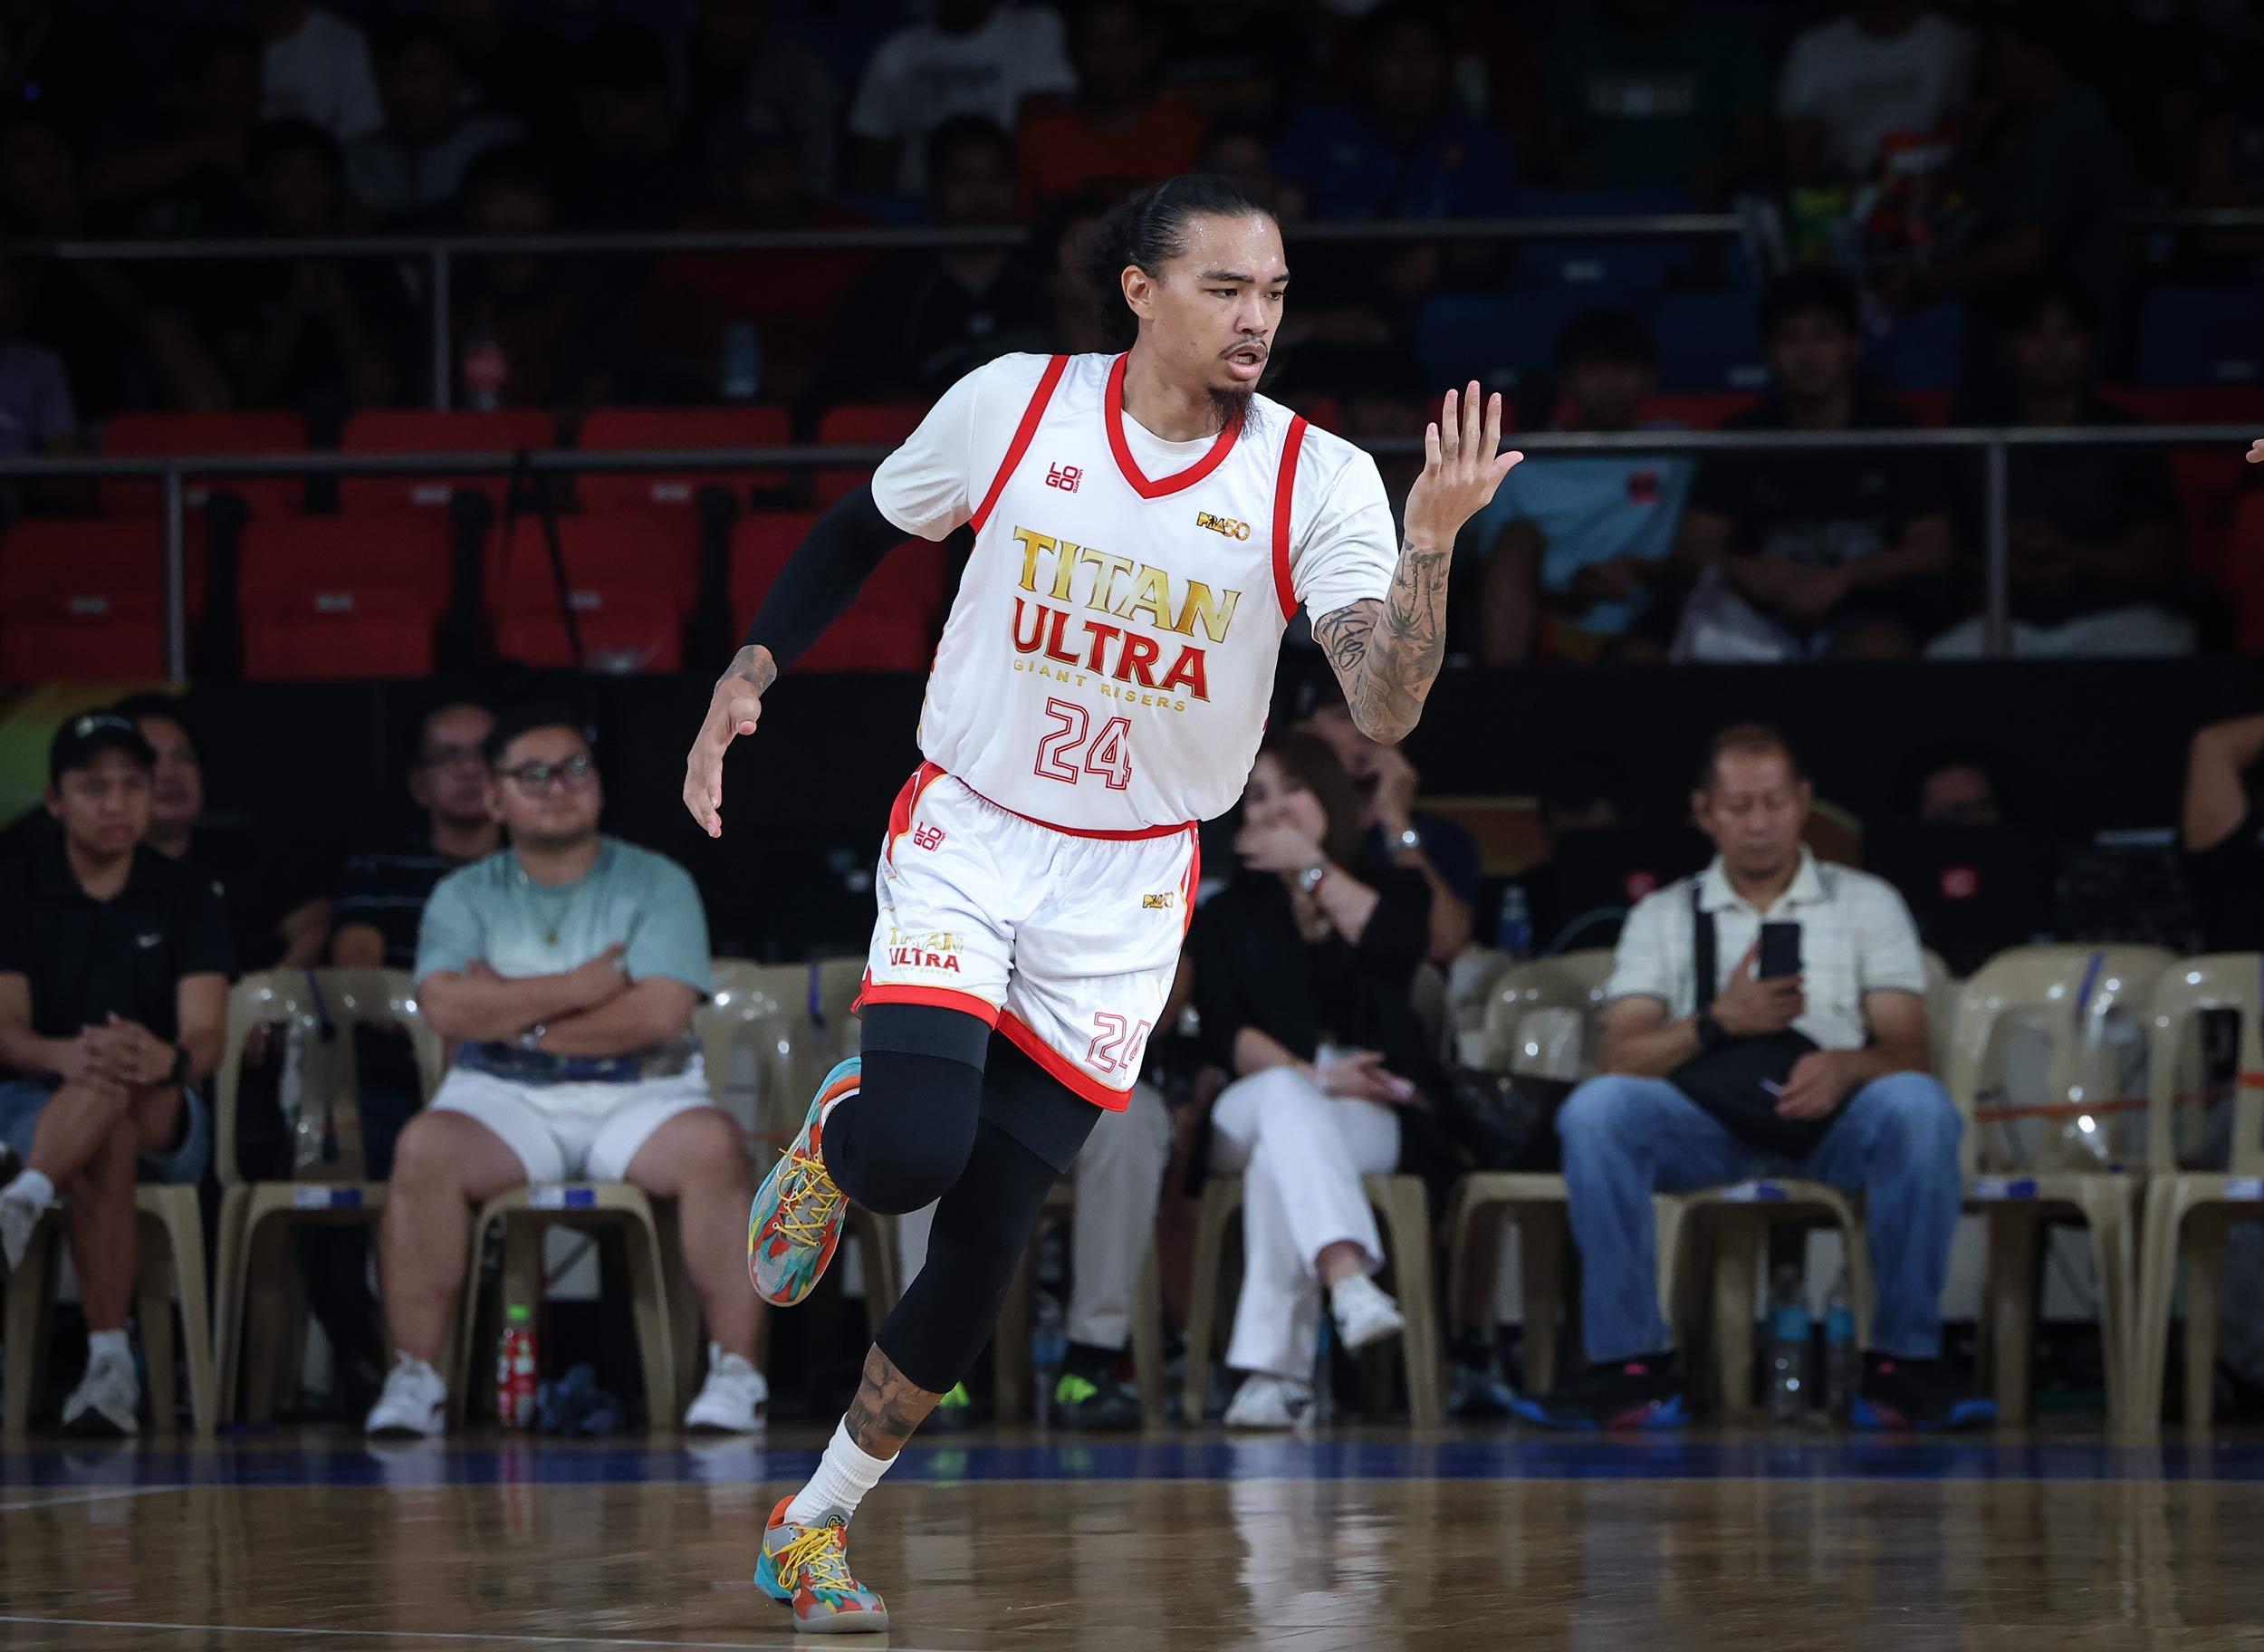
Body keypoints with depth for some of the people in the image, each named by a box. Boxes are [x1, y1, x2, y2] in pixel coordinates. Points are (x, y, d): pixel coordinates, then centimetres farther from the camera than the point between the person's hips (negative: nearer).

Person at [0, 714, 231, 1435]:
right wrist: (64, 1057, -34)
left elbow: (207, 1036, -8)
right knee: (104, 1148, -37)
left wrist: (169, 1060, -35)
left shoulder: (185, 897, 4)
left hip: (164, 1117, 1)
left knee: (122, 1080, -36)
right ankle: (109, 1361, -46)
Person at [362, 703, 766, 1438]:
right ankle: (415, 1374, -25)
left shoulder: (657, 884, 6)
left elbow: (660, 1012, -10)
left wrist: (518, 1014, -9)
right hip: (504, 1099, 1)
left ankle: (736, 1371, -26)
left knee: (713, 1145, -33)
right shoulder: (465, 896, 10)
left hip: (637, 1095, -1)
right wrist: (581, 988, -10)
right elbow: (445, 1005, -8)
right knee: (425, 1148, -32)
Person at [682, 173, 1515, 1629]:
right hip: (965, 839, -1)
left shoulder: (1319, 482, -11)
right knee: (914, 1152, -24)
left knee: (984, 1250, 1)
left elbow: (1387, 709, -21)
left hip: (1123, 890, 1)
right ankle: (835, 1140, 15)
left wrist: (1430, 539, -35)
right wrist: (748, 677, 2)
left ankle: (819, 1523, 20)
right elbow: (862, 533, 9)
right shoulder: (1011, 407, -9)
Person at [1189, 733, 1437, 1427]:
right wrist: (1311, 1077, -15)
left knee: (1280, 1156, -36)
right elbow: (1224, 1031, 2)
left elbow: (1398, 942, -8)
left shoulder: (1392, 886, 19)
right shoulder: (1228, 914, 20)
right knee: (1285, 1099, -38)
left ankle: (1273, 1365, -49)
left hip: (1373, 1116, 0)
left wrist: (1312, 866, 1)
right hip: (1251, 1105, 0)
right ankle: (1349, 1280, -64)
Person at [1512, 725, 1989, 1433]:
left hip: (1833, 1119, -1)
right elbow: (1622, 1060, 2)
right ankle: (1632, 1367, -27)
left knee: (1918, 1107, -34)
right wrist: (1716, 1023, -15)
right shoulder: (1663, 917, 15)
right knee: (1596, 1109, -30)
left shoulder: (1868, 904, 13)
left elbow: (1911, 1050, 1)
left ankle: (1903, 1366, -26)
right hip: (1705, 1124, 1)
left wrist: (1847, 1066, -22)